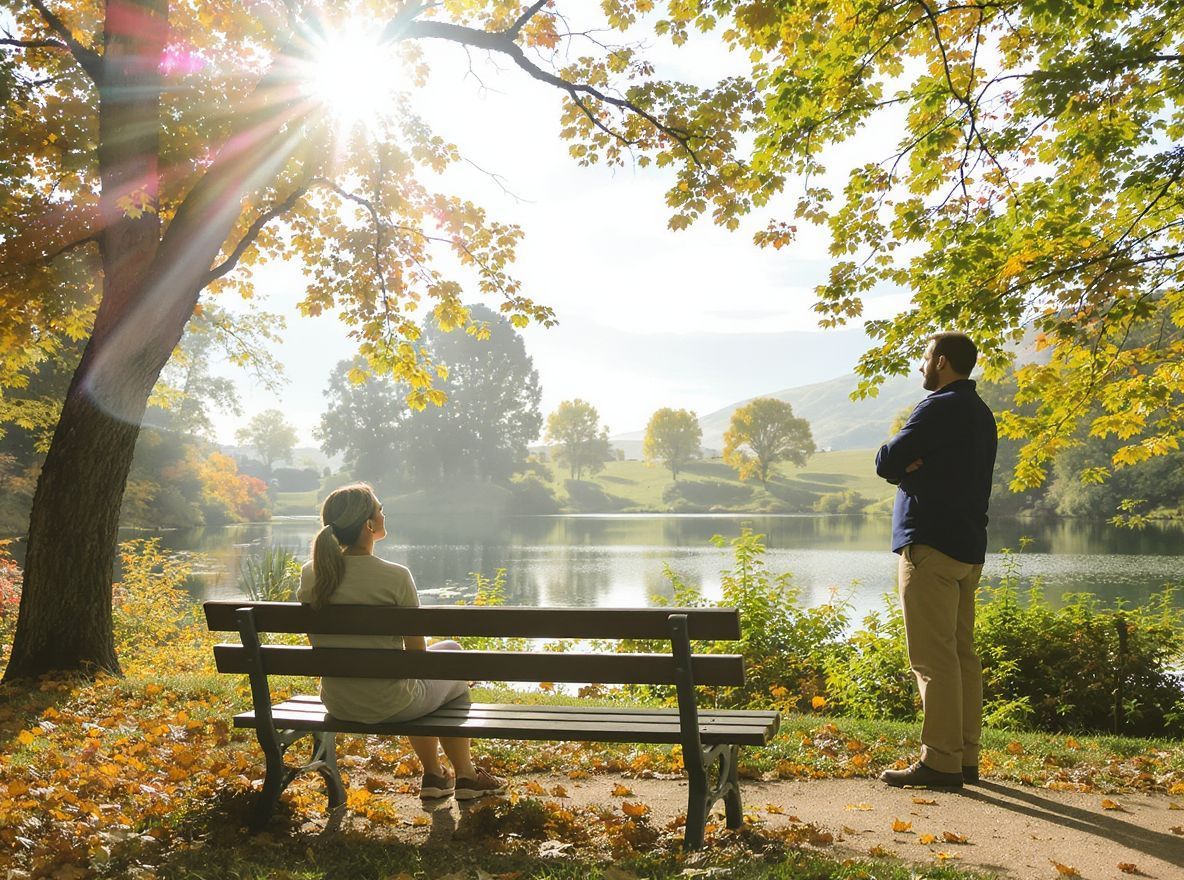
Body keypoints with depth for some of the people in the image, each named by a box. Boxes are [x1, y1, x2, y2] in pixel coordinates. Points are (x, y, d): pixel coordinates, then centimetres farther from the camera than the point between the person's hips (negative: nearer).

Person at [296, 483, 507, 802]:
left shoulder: (311, 574, -6)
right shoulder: (395, 577, -22)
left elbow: (317, 644, 6)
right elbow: (417, 652, -13)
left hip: (336, 703, 6)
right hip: (388, 705, -6)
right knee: (454, 679, 26)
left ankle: (433, 775, 42)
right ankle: (465, 776, 38)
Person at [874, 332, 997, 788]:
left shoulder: (941, 407, -11)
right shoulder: (980, 413, 19)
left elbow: (887, 462, -13)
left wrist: (904, 465, 6)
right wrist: (916, 465, -2)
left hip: (931, 544, -10)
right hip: (968, 546, 10)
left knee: (933, 656, -8)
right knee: (962, 653, 10)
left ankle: (941, 761, -6)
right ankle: (965, 759, 14)